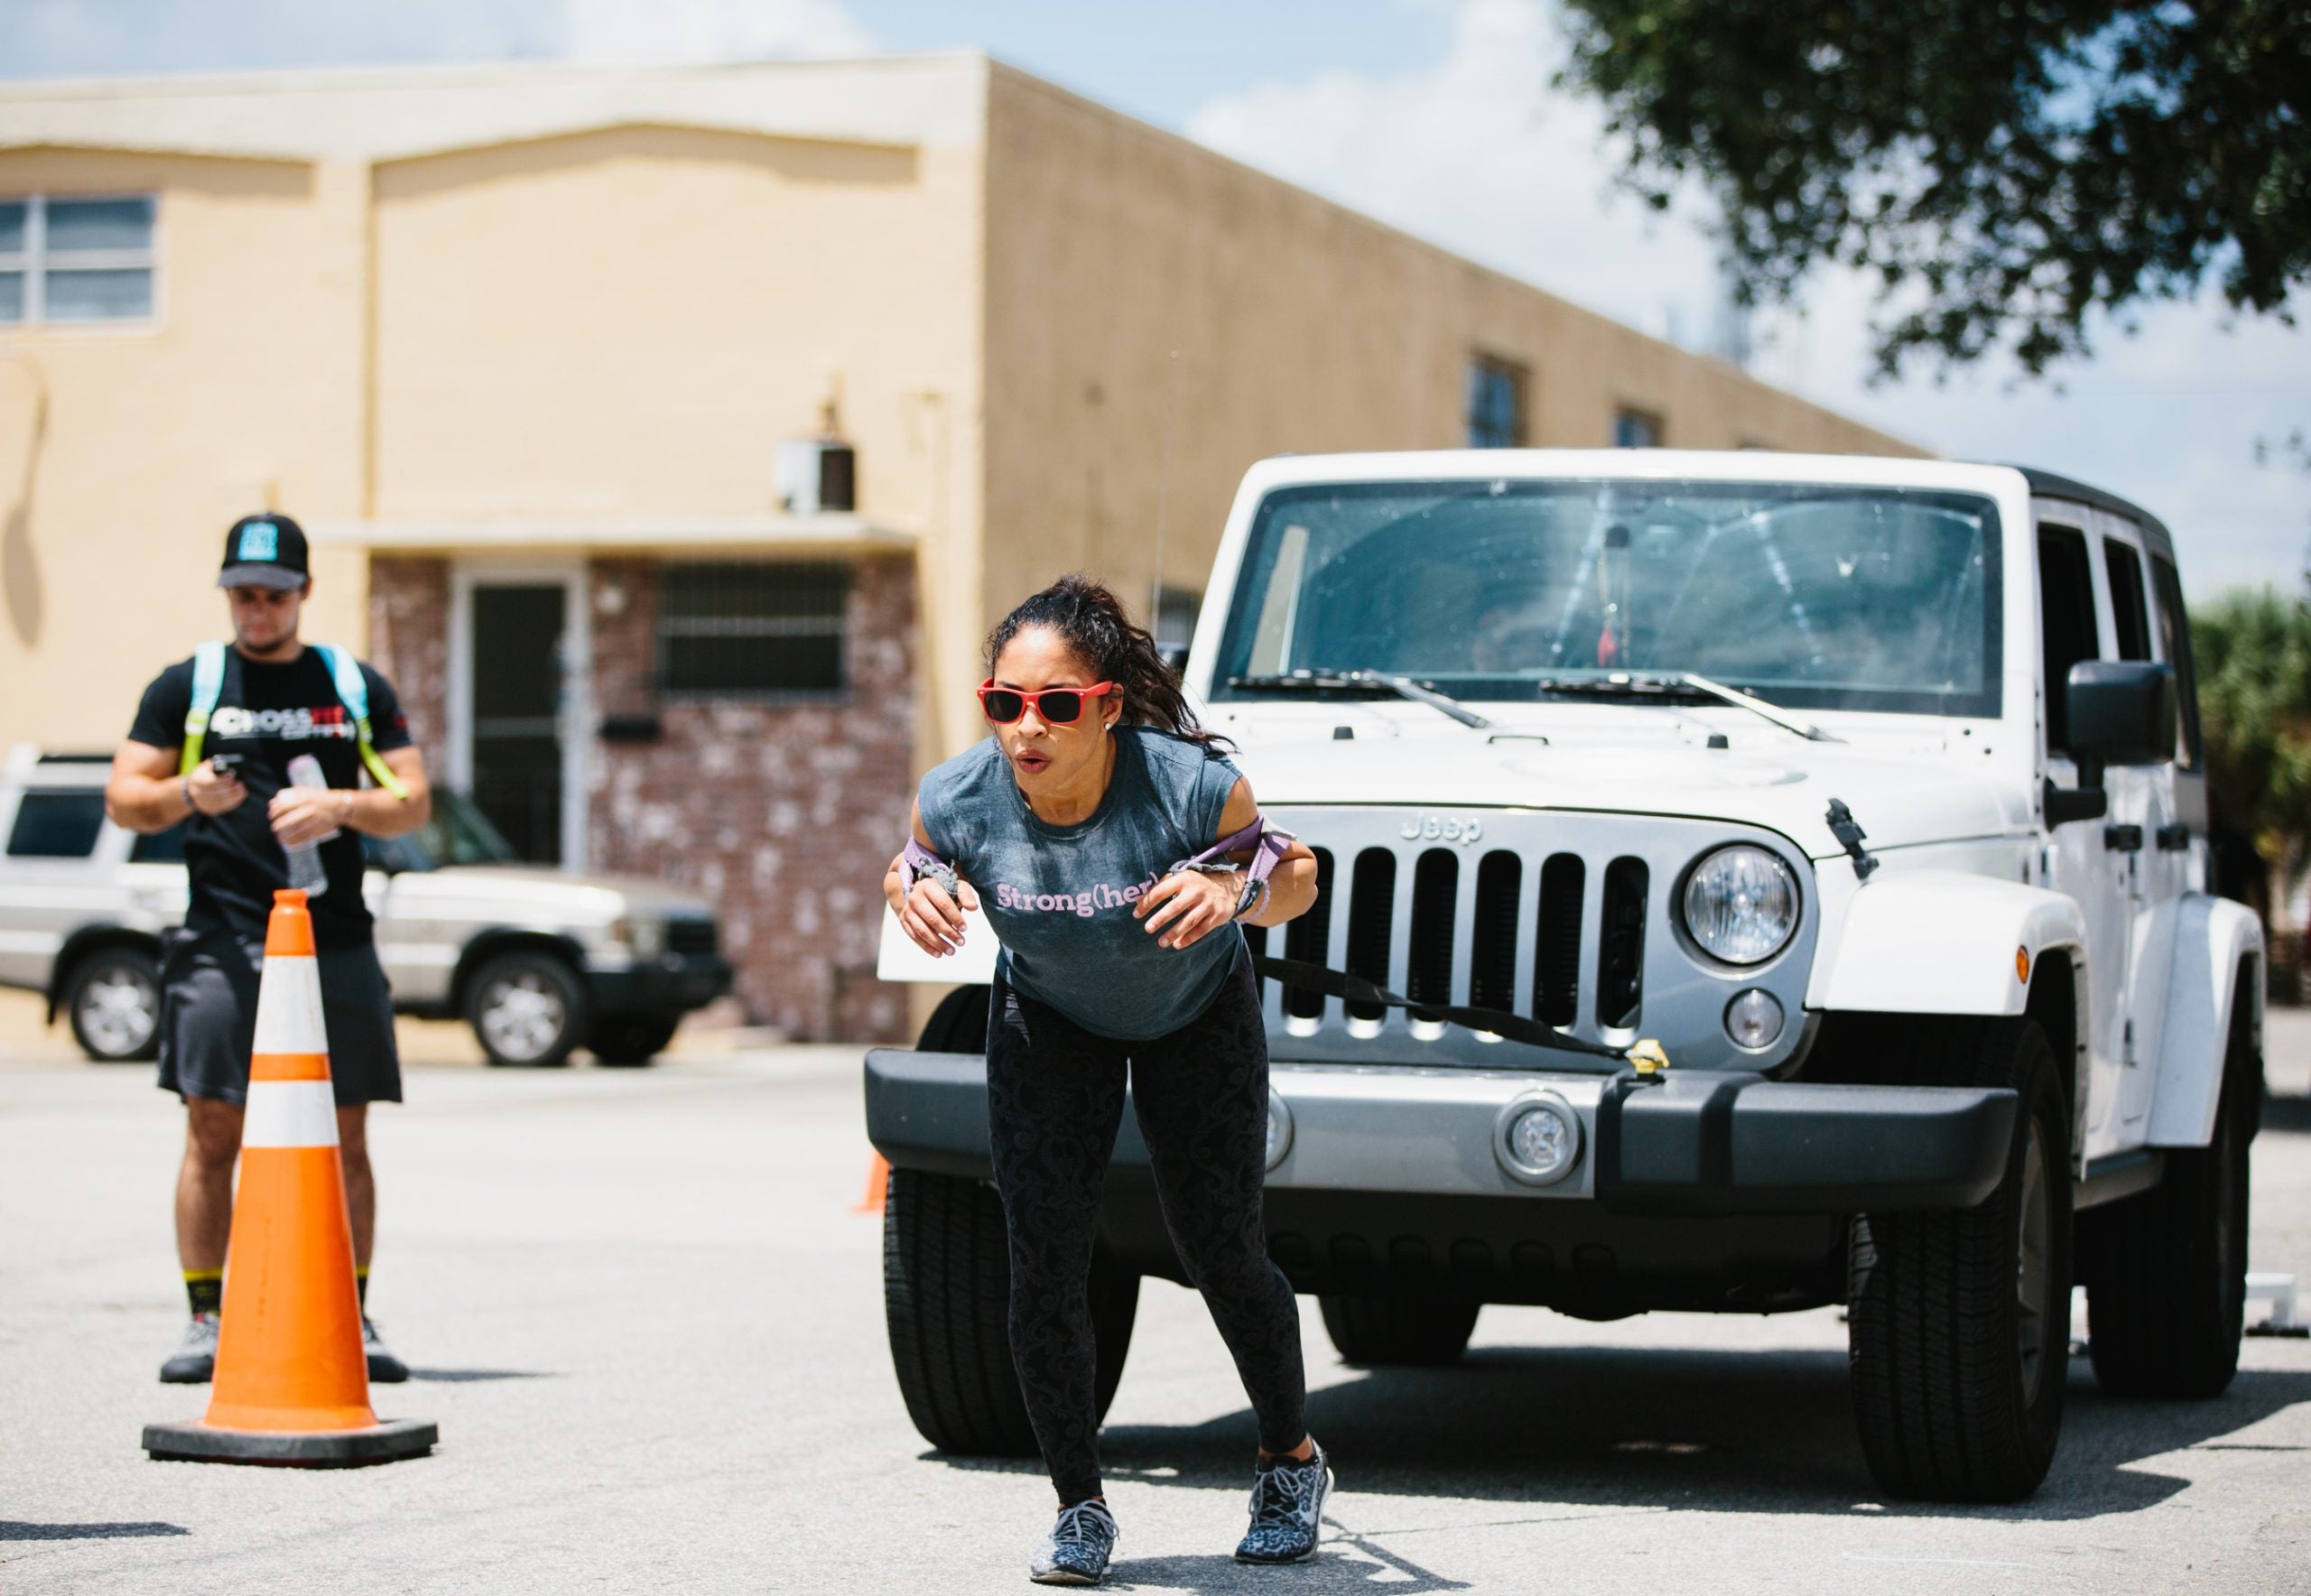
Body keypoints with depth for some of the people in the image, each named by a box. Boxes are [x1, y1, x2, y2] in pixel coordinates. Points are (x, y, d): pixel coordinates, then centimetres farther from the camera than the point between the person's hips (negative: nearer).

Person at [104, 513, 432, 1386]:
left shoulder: (358, 688, 13)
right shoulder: (188, 685, 10)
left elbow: (413, 804, 9)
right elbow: (122, 798, 8)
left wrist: (338, 806, -10)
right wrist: (188, 793, -12)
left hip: (337, 943, 1)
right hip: (222, 942, -1)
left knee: (345, 1140, 1)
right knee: (212, 1133, -5)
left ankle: (353, 1319, 8)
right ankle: (204, 1321, 1)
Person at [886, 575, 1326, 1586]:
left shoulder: (1190, 785, -35)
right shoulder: (959, 799, -28)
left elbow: (1296, 876, -17)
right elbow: (915, 864, -3)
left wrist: (1236, 890, -40)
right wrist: (913, 889, -27)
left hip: (1197, 1014, -2)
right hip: (1049, 1021, 2)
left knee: (1220, 1250, 1)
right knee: (1043, 1256, -9)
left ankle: (1291, 1462, 29)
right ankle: (1080, 1509, 8)